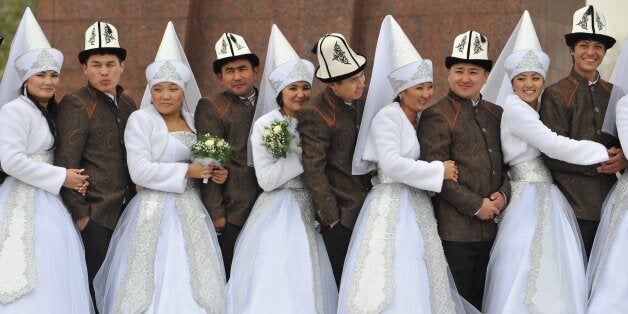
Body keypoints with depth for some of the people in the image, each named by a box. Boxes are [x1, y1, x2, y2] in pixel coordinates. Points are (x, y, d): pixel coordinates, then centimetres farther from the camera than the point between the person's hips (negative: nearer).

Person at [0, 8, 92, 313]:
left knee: (53, 275, 8)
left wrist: (74, 180, -1)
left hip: (48, 201, 9)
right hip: (25, 204, -9)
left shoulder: (50, 112, 15)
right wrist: (61, 177, -15)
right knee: (31, 286, -9)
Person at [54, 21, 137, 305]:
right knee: (96, 289, -5)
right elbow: (66, 163, -13)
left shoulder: (128, 103, 14)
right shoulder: (75, 105, -9)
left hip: (126, 212, 7)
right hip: (94, 215, -7)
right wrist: (79, 214, -16)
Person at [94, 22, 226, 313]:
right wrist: (186, 171, -15)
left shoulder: (193, 122, 12)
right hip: (154, 213, -5)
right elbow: (140, 171, -15)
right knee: (153, 283, -4)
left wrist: (214, 174, -2)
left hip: (191, 213, 5)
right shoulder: (140, 120, -5)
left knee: (193, 282, 4)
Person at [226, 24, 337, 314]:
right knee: (274, 286, -5)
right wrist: (301, 154, -14)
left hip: (309, 212, 4)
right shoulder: (264, 125, -6)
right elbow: (266, 179, -13)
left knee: (308, 282, 3)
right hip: (276, 215, -4)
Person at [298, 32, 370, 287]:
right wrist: (330, 216, -16)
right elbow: (313, 170, -15)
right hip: (341, 212, -7)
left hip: (366, 209, 7)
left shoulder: (360, 104, 10)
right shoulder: (315, 114, -13)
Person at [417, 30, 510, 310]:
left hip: (489, 228, 6)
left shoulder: (496, 114, 14)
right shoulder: (437, 116, -7)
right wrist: (476, 205, -15)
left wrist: (503, 193, -2)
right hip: (454, 231, -6)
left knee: (478, 302, 13)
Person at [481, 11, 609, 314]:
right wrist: (605, 152, -12)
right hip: (529, 197, -8)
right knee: (524, 273, -7)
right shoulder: (514, 108, -11)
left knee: (558, 271, 6)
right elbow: (554, 145, -18)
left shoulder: (542, 107, 14)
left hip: (550, 197, 8)